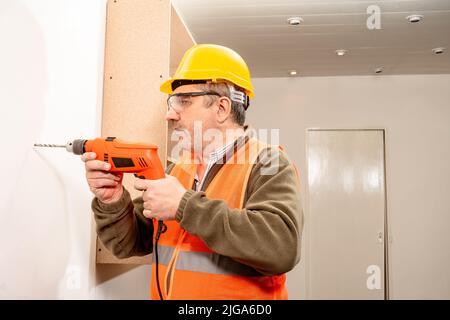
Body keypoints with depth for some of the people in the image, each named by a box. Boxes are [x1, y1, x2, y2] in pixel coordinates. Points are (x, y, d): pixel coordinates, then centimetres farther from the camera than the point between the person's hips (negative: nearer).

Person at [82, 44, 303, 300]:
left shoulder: (269, 165, -10)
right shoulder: (177, 170, 6)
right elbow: (129, 244, 7)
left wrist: (185, 206, -23)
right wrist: (113, 202, -11)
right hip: (164, 292, 4)